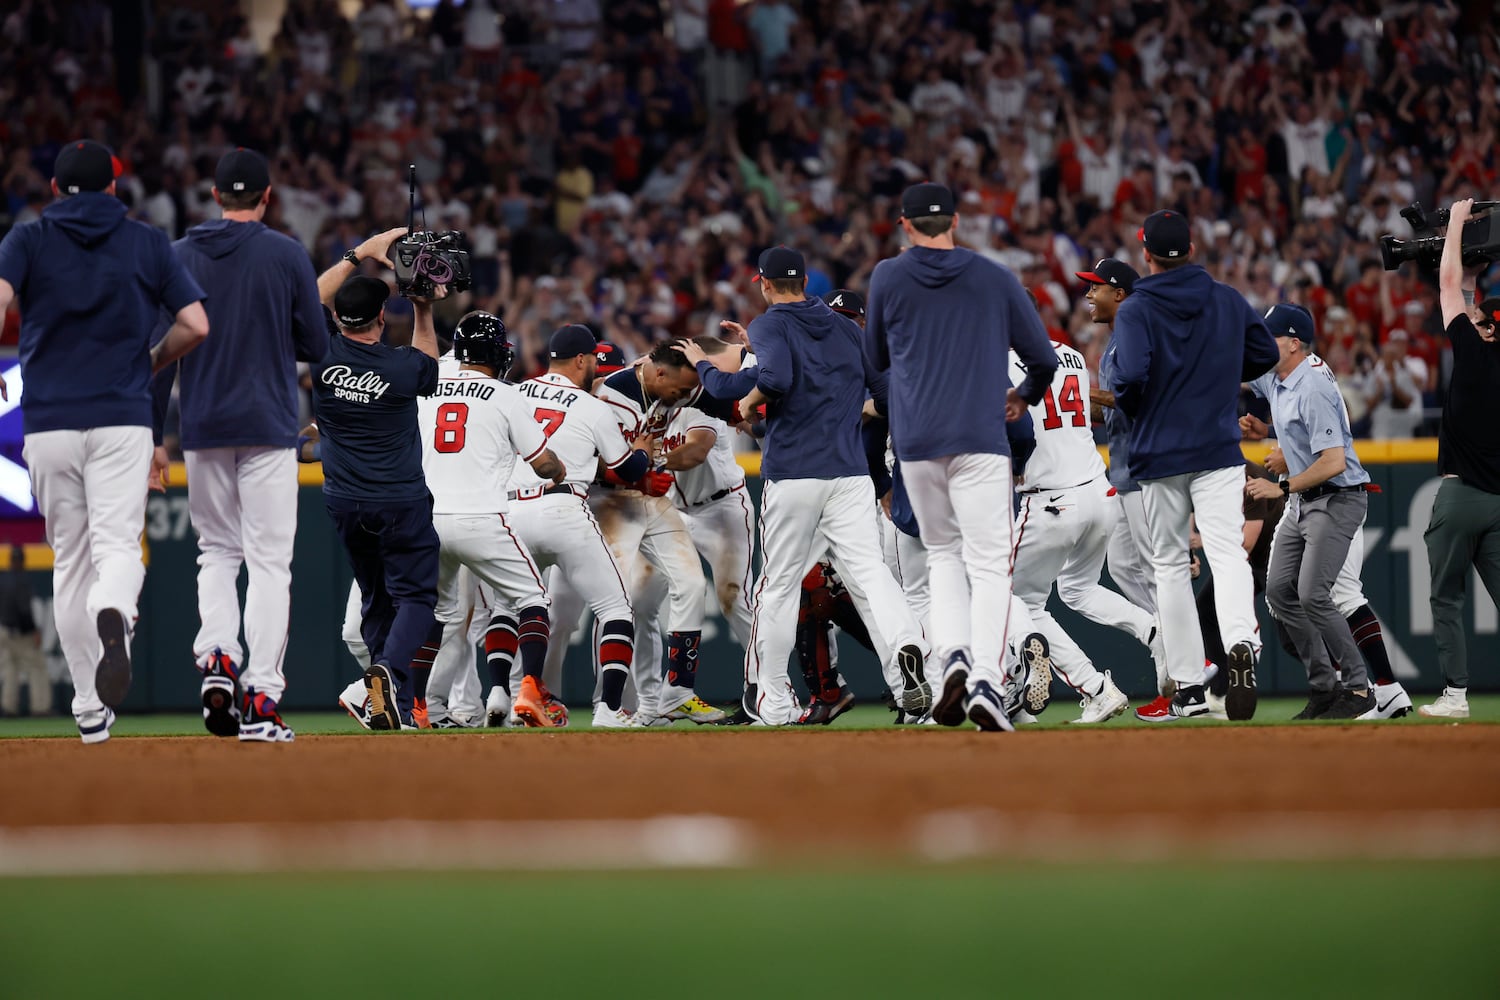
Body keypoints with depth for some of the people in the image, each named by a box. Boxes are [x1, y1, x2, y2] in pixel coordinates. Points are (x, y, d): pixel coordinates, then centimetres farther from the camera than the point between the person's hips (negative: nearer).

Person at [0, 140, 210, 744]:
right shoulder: (148, 243, 8)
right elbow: (196, 326, 0)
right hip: (123, 419, -1)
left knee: (70, 560, 10)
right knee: (117, 547, -7)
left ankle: (90, 710, 11)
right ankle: (113, 615, -44)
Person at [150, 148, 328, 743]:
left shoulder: (180, 257, 4)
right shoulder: (287, 256, -2)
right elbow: (316, 347, 0)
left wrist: (152, 436, 8)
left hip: (203, 429, 2)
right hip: (269, 427, -2)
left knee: (216, 552, 17)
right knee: (269, 561, -1)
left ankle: (216, 657, -8)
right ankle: (261, 700, -10)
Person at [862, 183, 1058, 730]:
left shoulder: (888, 277, 6)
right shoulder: (995, 278, 5)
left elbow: (876, 357, 17)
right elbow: (1043, 357, 10)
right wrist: (1025, 395, 29)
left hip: (915, 439, 1)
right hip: (980, 439, -1)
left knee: (943, 552, 18)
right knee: (988, 562, -5)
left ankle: (953, 653, -4)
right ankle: (985, 680, -22)